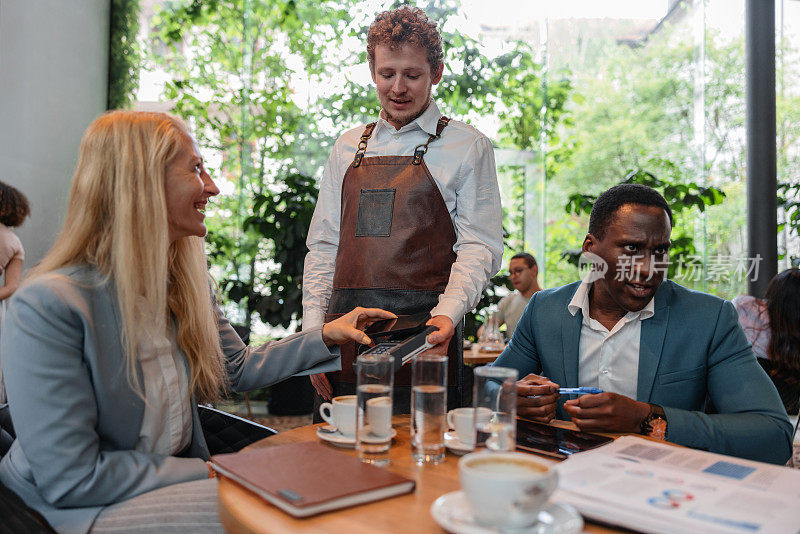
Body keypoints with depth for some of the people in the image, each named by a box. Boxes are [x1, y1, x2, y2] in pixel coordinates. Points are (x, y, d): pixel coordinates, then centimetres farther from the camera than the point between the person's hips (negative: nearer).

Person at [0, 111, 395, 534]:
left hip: (172, 482, 7)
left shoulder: (186, 286, 2)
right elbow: (72, 480, -23)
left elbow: (239, 367, 13)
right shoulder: (48, 306, -23)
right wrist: (215, 470, -18)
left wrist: (325, 336, 1)